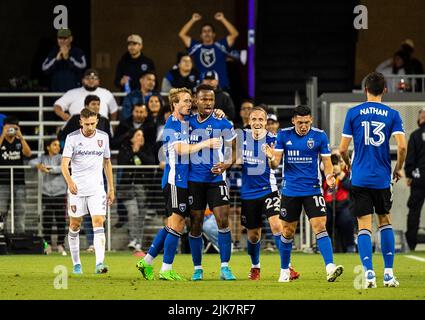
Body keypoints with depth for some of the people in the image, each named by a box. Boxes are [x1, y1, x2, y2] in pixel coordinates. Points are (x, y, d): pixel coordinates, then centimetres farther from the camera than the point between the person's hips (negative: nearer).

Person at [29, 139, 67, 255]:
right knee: (46, 220, 1)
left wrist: (49, 169, -26)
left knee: (61, 220, -2)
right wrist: (38, 165, -27)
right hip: (46, 193, 2)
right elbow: (32, 162, -6)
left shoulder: (60, 158, 0)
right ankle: (48, 244, 9)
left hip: (60, 193, -2)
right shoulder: (43, 158, 9)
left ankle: (60, 244, 6)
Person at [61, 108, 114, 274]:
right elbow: (64, 164, -12)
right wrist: (69, 181, -31)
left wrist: (111, 188, 13)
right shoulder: (72, 138, -5)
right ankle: (76, 263, 21)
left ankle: (99, 263, -23)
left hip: (97, 189, 1)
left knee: (98, 222, -13)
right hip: (76, 189, -1)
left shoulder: (103, 137, 4)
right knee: (75, 225, 7)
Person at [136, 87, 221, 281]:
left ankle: (147, 262, 16)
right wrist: (205, 143, -24)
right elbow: (181, 149, -21)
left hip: (185, 180, 9)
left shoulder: (189, 121, 13)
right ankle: (166, 270, -6)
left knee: (175, 224, 10)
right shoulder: (171, 125, -10)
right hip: (175, 179, -9)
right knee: (176, 224, -9)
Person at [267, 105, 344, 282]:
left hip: (312, 189, -1)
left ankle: (330, 268, -24)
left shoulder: (319, 135, -3)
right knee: (288, 231, 9)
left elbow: (327, 162, 1)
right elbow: (275, 164, -2)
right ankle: (284, 271, 25)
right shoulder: (284, 135, 0)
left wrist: (329, 176, -20)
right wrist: (272, 157, -25)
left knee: (320, 226, -15)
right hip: (290, 190, 1)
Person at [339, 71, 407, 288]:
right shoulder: (392, 114, 0)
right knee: (385, 222, 16)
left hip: (360, 179, -1)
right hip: (382, 178, 1)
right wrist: (398, 168, 8)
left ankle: (369, 273, -13)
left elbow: (342, 149, -1)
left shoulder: (353, 113, 0)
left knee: (364, 227, 0)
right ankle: (388, 273, 11)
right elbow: (402, 146, -10)